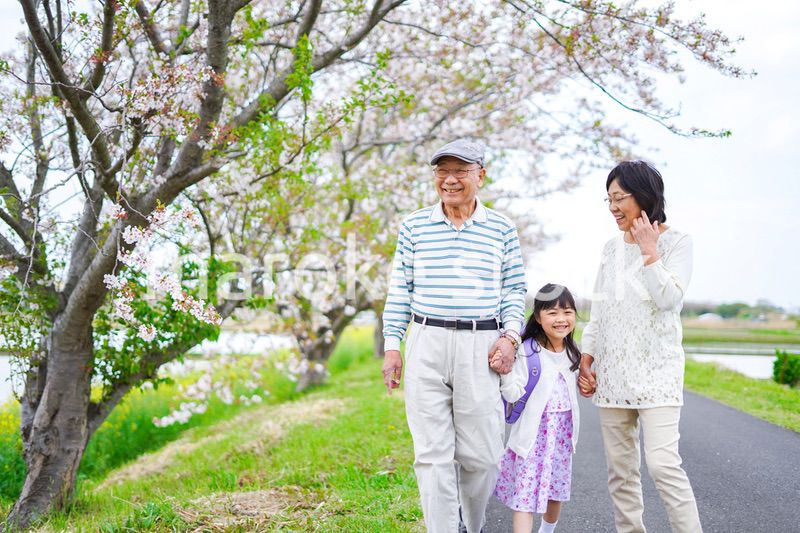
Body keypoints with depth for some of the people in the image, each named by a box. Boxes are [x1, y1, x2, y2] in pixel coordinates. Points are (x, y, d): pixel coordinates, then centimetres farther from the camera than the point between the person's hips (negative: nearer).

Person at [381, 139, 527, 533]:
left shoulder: (501, 229, 7)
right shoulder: (414, 226, 8)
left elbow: (514, 290, 10)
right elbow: (399, 290, 8)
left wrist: (510, 337, -4)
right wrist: (392, 346, 3)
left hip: (481, 348, 0)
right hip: (426, 344, 0)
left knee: (481, 455, 4)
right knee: (432, 454, -1)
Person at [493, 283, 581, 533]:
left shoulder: (572, 354, 7)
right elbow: (513, 394, -18)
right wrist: (504, 371, -31)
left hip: (563, 432, 6)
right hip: (534, 433, -6)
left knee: (556, 490, 19)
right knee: (525, 495, -9)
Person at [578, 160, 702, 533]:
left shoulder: (676, 242, -1)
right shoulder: (612, 248, 13)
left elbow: (670, 299, -14)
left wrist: (649, 251, -11)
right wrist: (585, 361, 10)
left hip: (656, 369, -5)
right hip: (612, 371, 5)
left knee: (662, 462, -16)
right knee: (620, 469, 6)